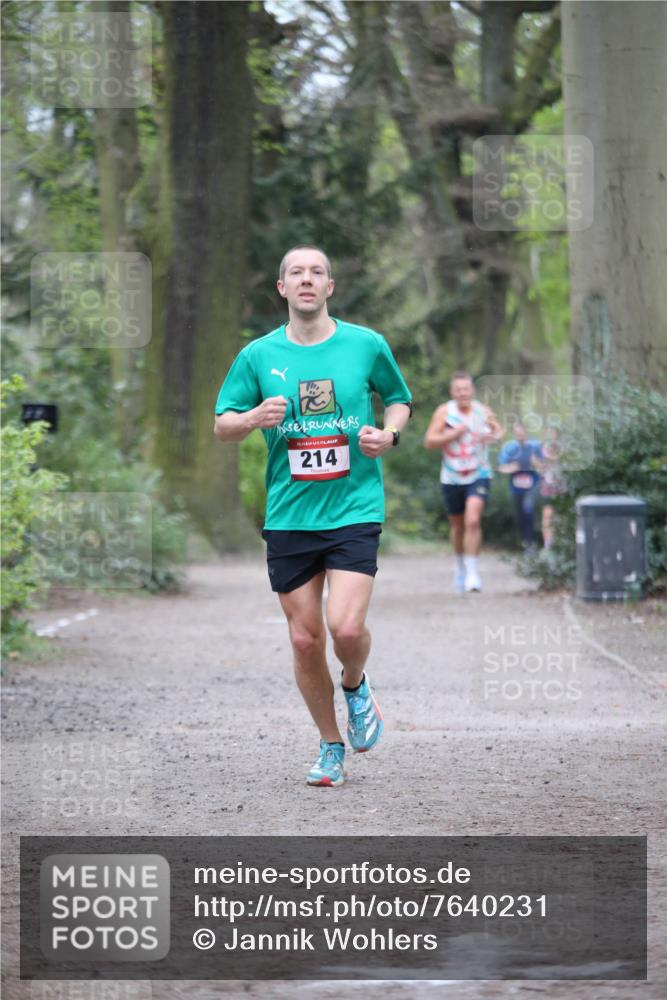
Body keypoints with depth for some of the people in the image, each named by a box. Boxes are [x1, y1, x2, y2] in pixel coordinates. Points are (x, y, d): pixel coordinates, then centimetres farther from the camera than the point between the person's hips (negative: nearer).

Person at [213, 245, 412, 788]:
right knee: (305, 639, 2)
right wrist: (255, 417, -13)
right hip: (288, 516, 2)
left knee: (346, 627, -17)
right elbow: (222, 425, 8)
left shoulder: (367, 345, 3)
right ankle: (332, 749, 20)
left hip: (355, 510, -2)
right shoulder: (258, 355, 4)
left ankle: (356, 686, 18)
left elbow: (399, 398, 18)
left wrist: (389, 433, -3)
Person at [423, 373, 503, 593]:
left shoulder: (482, 411, 1)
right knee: (457, 525, 14)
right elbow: (429, 441, -8)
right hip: (452, 478, 1)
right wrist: (454, 434, -20)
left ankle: (472, 572, -17)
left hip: (479, 475, -1)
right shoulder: (444, 411, -4)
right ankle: (460, 566, 38)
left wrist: (493, 435, -5)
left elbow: (498, 431, 18)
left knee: (473, 520, -21)